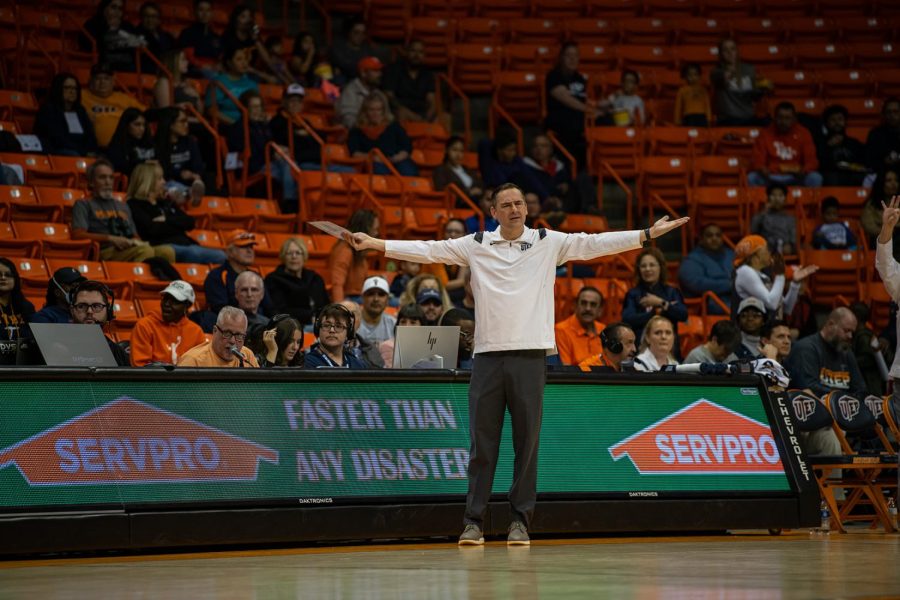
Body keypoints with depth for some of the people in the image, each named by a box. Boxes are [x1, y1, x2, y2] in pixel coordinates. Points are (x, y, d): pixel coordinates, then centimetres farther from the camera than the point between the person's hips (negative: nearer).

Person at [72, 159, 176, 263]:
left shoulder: (122, 206, 33)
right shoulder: (83, 205, 13)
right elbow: (77, 235, -3)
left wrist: (137, 242, 3)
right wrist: (110, 238, -12)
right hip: (106, 252, -6)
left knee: (167, 251, -28)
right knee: (145, 251, -38)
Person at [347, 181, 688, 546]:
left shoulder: (549, 243, 7)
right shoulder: (475, 246, 8)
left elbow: (596, 243, 3)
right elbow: (428, 250, 5)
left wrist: (648, 234, -4)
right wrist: (375, 244, -2)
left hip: (530, 355, 0)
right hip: (488, 355, 0)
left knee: (527, 442, 1)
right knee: (482, 443, 1)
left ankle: (520, 520, 7)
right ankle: (474, 520, 3)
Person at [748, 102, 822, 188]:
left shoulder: (803, 133, 2)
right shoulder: (765, 134, 2)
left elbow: (811, 161, -2)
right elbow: (757, 161, -1)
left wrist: (803, 171, -25)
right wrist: (762, 170, -25)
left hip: (796, 178, 0)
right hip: (771, 179, 0)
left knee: (815, 178, -29)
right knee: (752, 177, -29)